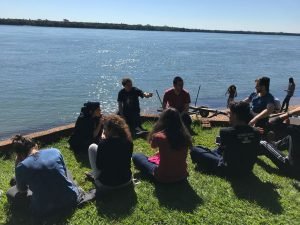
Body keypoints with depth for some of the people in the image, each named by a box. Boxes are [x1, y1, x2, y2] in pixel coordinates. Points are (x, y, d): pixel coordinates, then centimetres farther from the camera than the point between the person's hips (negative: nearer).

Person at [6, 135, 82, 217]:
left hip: (45, 210, -4)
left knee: (10, 193, 16)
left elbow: (22, 190, 9)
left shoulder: (22, 167, -11)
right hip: (71, 199, 4)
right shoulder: (55, 151, -5)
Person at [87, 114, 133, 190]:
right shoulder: (129, 141, -8)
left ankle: (95, 176, 17)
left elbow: (99, 166, -10)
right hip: (126, 181, 5)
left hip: (106, 184, -5)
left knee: (92, 147, 4)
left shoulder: (103, 144, -23)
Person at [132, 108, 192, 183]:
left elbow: (152, 145, 3)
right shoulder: (185, 136, -10)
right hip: (182, 176, 6)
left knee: (136, 156, 11)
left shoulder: (159, 137, -22)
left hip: (163, 178, -5)